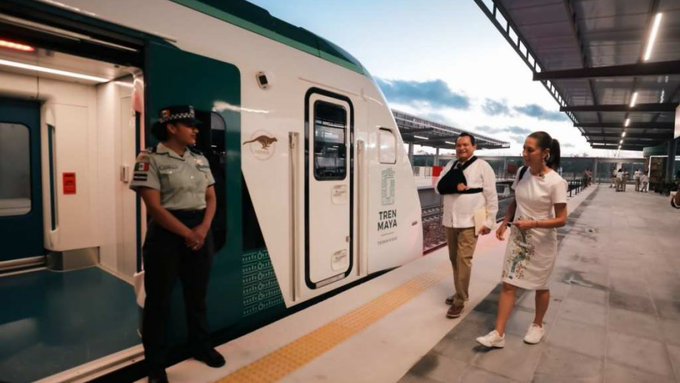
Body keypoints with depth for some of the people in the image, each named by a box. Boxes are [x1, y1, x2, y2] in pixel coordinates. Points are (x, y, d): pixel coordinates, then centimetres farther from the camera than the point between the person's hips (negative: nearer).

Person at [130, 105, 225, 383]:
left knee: (198, 294, 18)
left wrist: (203, 229, -8)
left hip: (200, 232, 6)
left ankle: (200, 346, 38)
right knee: (159, 300, 7)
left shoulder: (200, 160, 10)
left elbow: (211, 198, 8)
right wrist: (187, 233, -14)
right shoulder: (151, 159, -9)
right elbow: (154, 207, -15)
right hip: (167, 234, -5)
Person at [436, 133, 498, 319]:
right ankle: (460, 292, 30)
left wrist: (489, 221, -8)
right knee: (454, 259, 13)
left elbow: (491, 195, -5)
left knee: (463, 260, -7)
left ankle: (459, 301, 3)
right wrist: (454, 186, -14)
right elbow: (438, 187, 5)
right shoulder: (450, 165, 12)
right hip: (450, 220, 6)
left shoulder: (482, 166, -4)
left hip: (469, 222, -5)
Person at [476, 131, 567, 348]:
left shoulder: (556, 182, -18)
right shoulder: (522, 175, -2)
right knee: (508, 284, 2)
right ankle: (499, 334, 8)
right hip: (517, 238, 4)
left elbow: (561, 220, -17)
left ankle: (537, 325, 41)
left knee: (540, 286, 16)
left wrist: (533, 224, -29)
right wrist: (505, 223, -1)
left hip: (542, 242, -4)